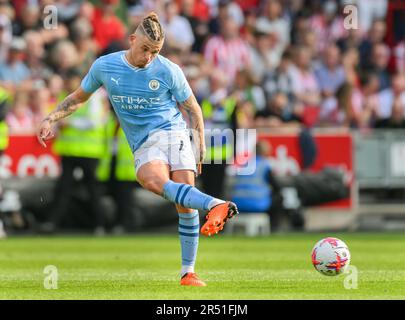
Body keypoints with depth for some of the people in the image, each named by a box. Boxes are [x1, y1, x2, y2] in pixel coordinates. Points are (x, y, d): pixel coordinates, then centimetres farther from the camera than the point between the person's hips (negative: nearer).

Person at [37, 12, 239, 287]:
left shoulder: (168, 71, 1)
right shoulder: (104, 67, 6)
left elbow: (193, 108, 11)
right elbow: (79, 97, 22)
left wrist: (201, 147, 5)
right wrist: (50, 119, 13)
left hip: (173, 133, 0)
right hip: (144, 147, 0)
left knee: (185, 201, -16)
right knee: (154, 180, -35)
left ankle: (188, 272, -5)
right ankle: (215, 206, -55)